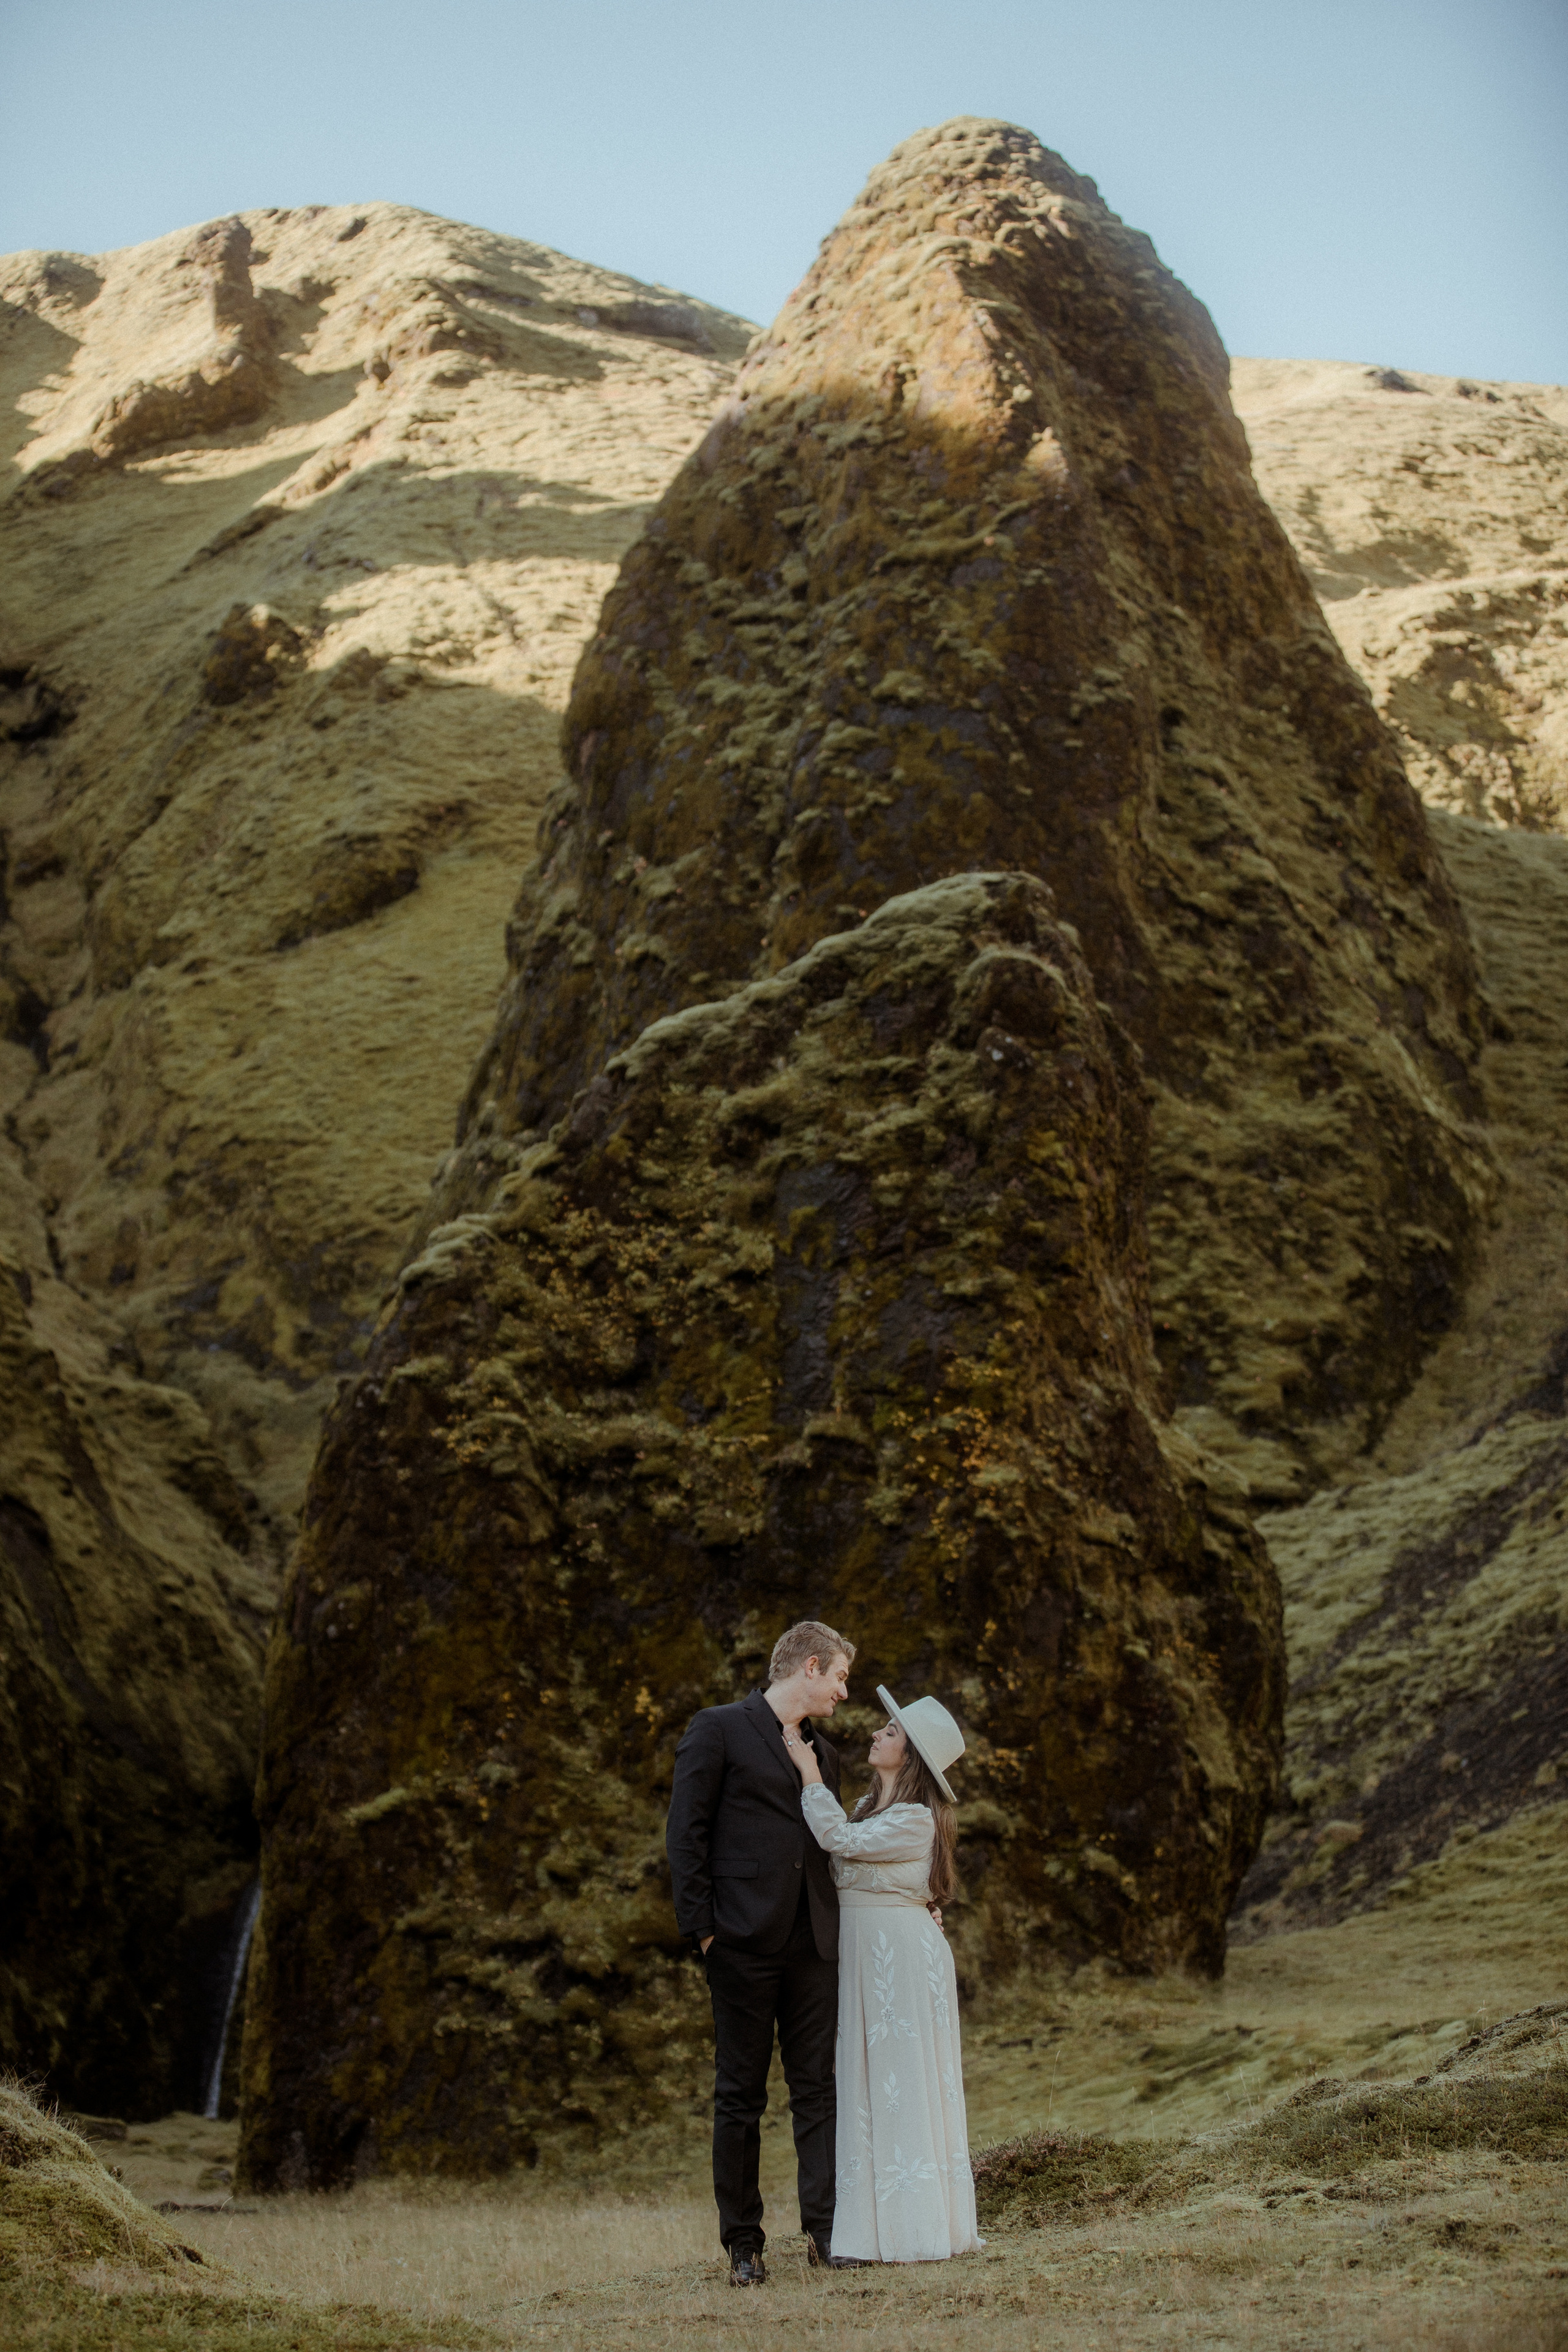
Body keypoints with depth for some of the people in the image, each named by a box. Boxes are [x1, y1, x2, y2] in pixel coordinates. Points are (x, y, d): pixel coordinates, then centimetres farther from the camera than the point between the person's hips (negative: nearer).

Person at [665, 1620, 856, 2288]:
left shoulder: (823, 1752, 20)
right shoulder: (719, 1731, -1)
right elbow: (686, 1834, -5)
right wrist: (702, 1928, -11)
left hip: (813, 1943, 6)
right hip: (744, 1943, -6)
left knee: (817, 2086, 3)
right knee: (740, 2094, 2)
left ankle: (824, 2228, 7)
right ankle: (743, 2244, 9)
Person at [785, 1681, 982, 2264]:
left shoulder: (916, 1819, -14)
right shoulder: (872, 1805, 15)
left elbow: (838, 1838, -19)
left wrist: (809, 1771, -10)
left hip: (900, 1956, -9)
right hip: (867, 1953, 9)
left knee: (901, 2084, -5)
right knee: (873, 2085, 9)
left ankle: (913, 2227, 0)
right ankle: (885, 2221, 14)